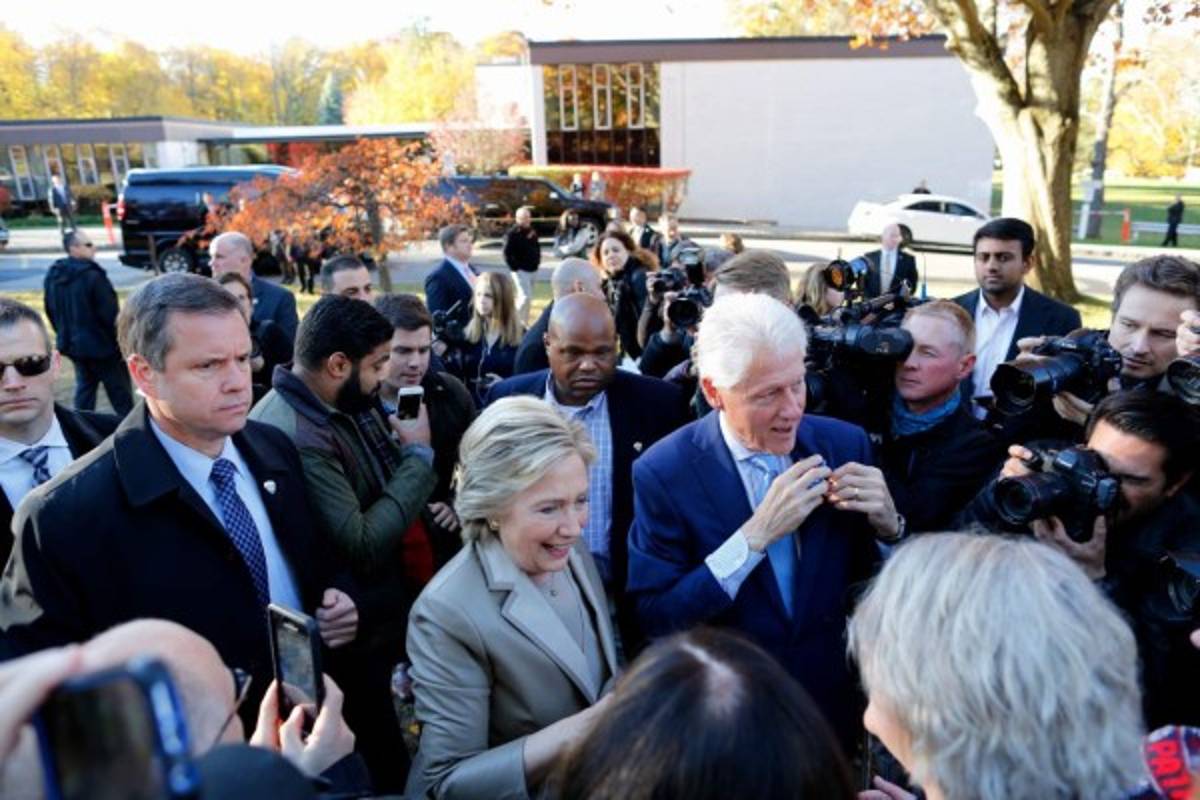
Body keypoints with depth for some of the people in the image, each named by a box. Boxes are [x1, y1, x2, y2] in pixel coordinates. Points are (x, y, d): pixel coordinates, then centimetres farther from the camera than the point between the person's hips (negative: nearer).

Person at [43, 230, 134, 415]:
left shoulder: (52, 276, 6)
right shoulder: (92, 275, -20)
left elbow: (51, 312, 15)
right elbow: (109, 314, -19)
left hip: (73, 345, 8)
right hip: (101, 345, -8)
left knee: (84, 387, 17)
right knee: (120, 393, 1)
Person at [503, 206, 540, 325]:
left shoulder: (532, 232, 12)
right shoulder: (512, 233, -11)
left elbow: (537, 248, 23)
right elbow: (507, 253, -14)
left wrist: (537, 263, 11)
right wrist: (515, 268, -17)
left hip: (533, 270, 7)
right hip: (521, 271, -7)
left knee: (526, 298, 13)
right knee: (526, 297, -14)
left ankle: (524, 322, 21)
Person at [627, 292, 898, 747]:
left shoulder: (845, 444, -8)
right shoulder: (663, 472, -18)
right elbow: (651, 620, -21)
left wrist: (888, 525, -20)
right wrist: (757, 534, -28)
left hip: (837, 708, 4)